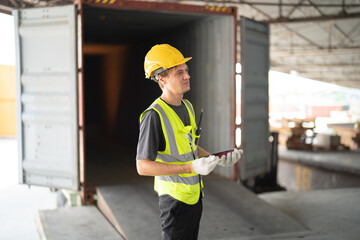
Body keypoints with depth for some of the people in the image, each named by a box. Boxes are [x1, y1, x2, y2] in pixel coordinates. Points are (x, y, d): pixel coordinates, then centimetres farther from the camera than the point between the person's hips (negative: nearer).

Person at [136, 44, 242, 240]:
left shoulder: (187, 106, 7)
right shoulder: (154, 115, -21)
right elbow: (143, 166, -24)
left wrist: (216, 159, 4)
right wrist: (191, 167, -29)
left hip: (195, 194, 8)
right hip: (175, 198, -8)